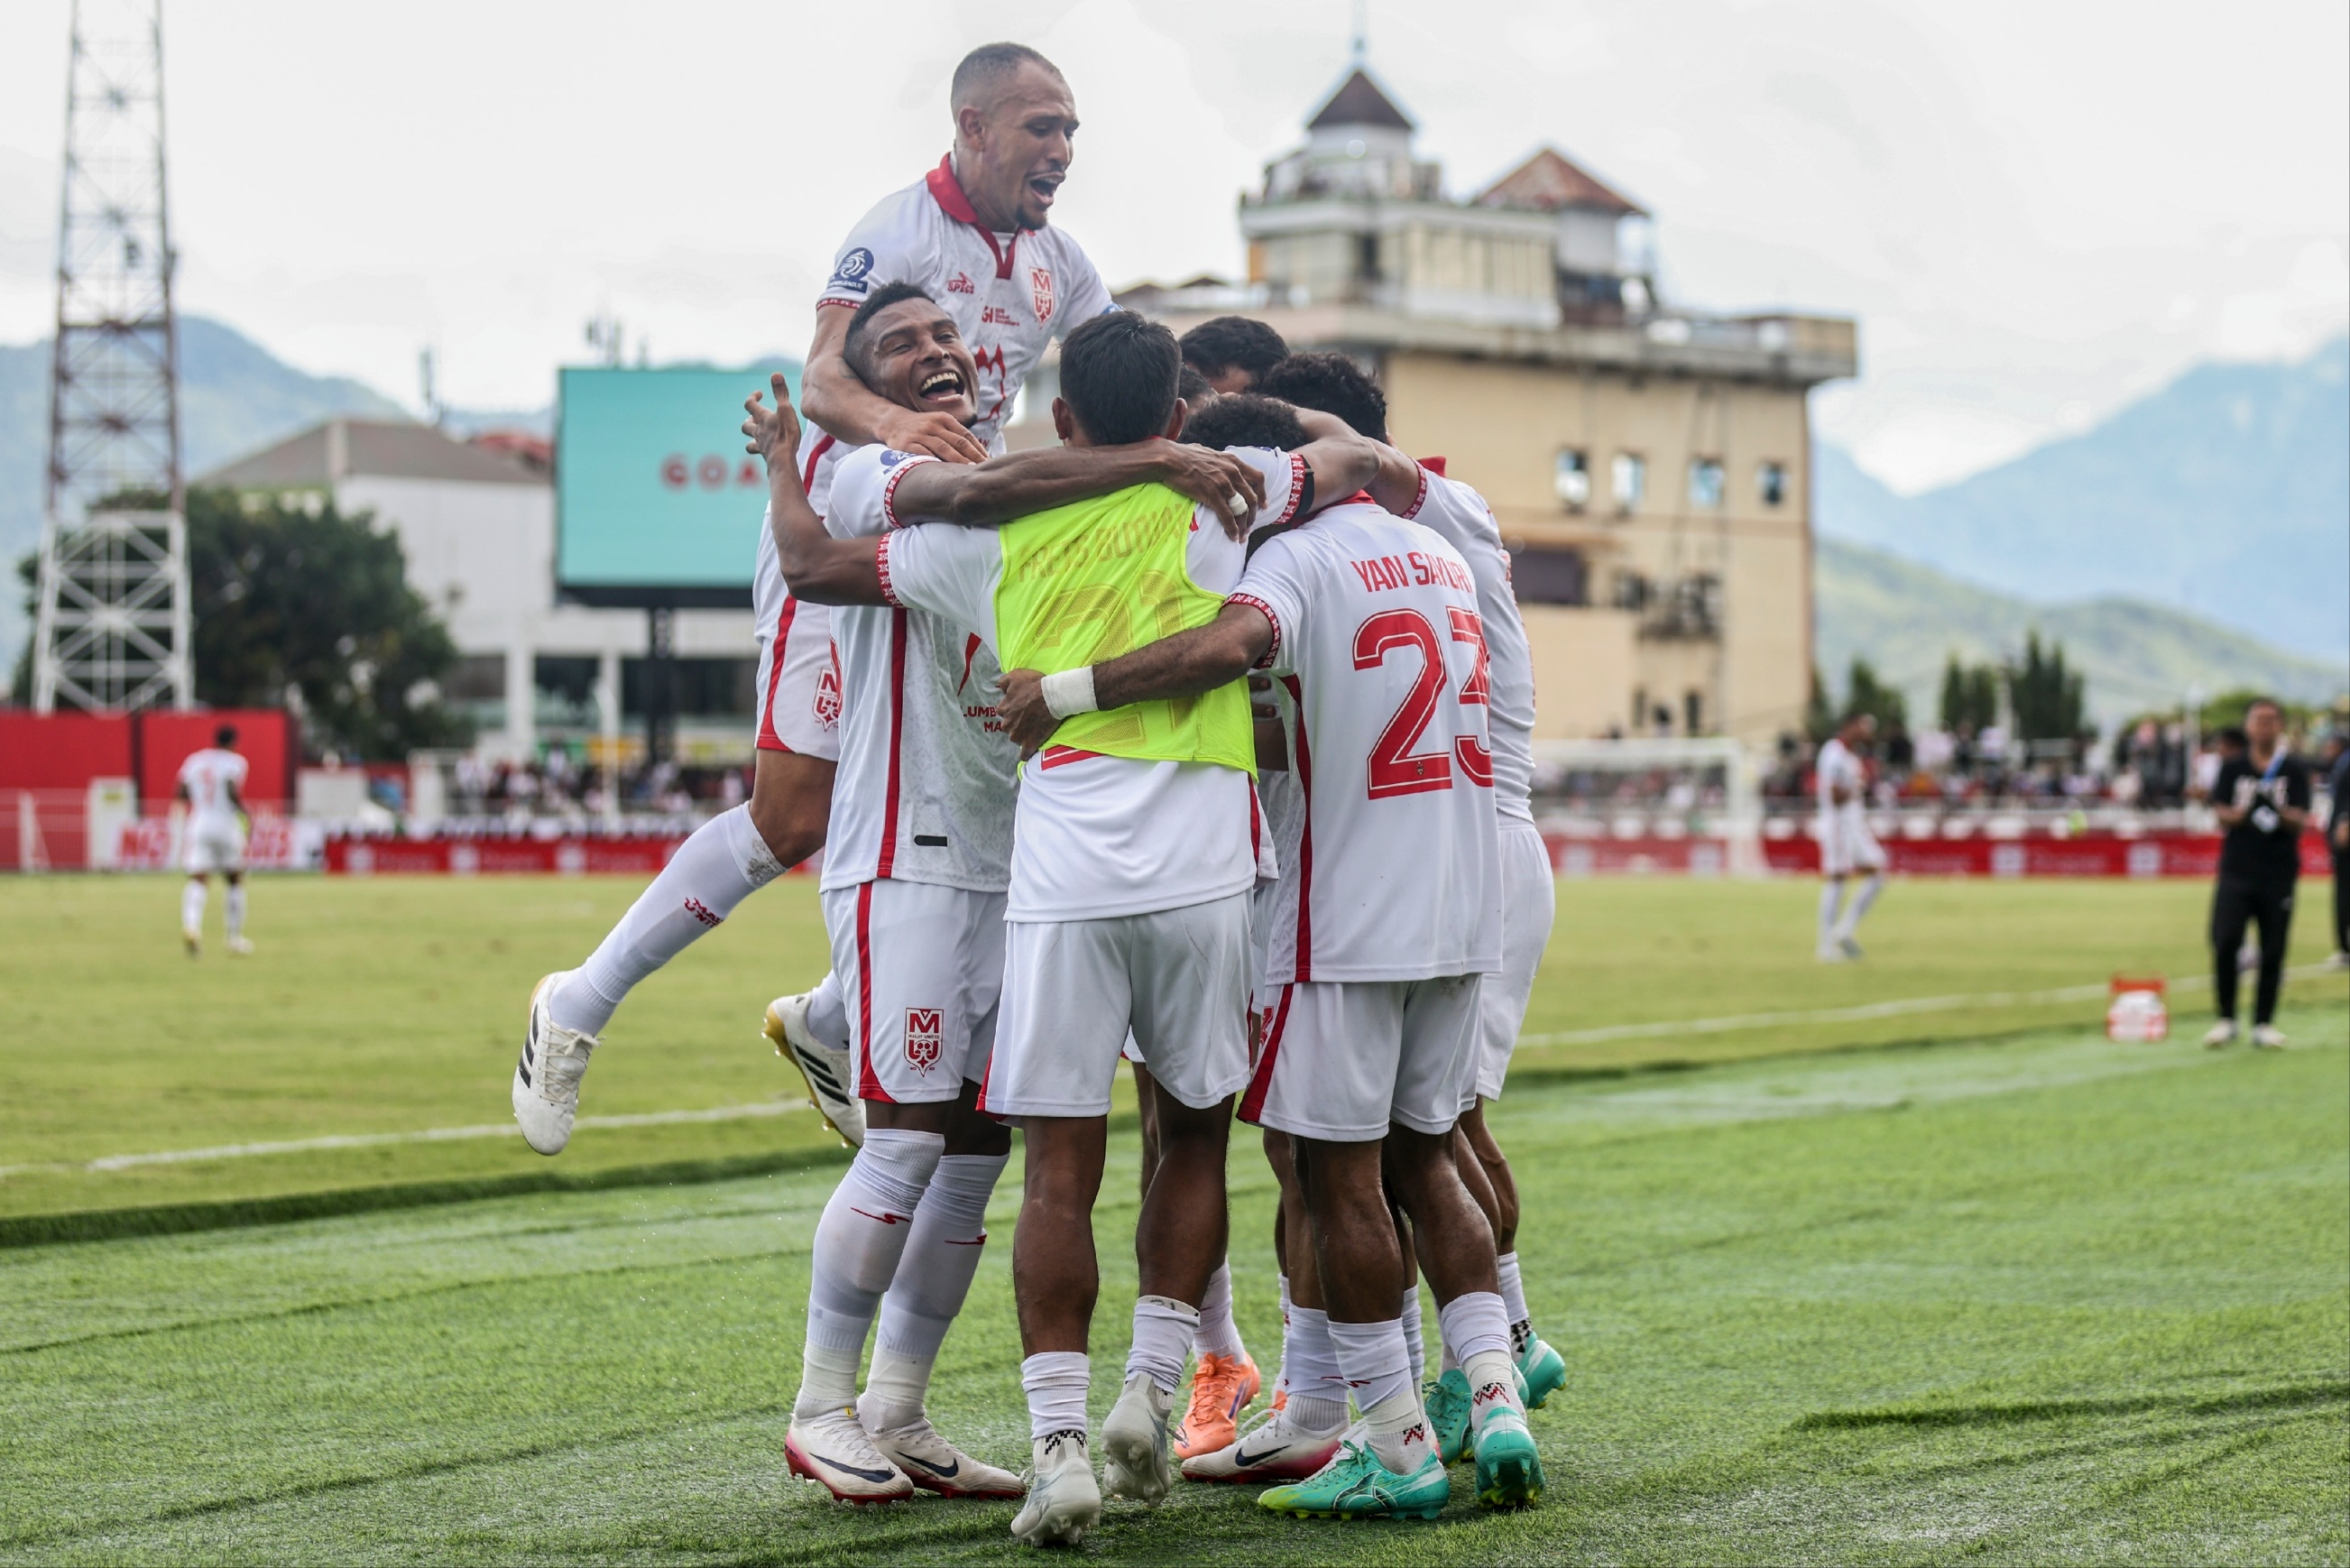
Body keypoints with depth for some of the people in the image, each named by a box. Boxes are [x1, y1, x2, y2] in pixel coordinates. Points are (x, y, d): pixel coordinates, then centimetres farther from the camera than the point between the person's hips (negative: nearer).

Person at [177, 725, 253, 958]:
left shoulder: (194, 761, 10)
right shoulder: (234, 762, -4)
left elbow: (180, 793, 8)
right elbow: (233, 791, -18)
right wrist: (244, 812, -2)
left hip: (198, 825, 2)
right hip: (226, 825, -2)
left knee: (198, 880, -7)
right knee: (234, 880, 15)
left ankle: (191, 923, -35)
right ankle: (235, 936, 17)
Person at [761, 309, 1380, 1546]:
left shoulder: (995, 534, 11)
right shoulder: (1215, 495, 10)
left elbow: (814, 568, 19)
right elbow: (1355, 458, 24)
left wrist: (783, 466, 36)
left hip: (1061, 875, 0)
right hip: (1202, 866, 0)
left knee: (1060, 1172, 2)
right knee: (1192, 1138, 18)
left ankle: (1059, 1443, -5)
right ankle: (1149, 1395, 11)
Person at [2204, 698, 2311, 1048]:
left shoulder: (2295, 770, 6)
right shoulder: (2232, 768, 9)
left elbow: (2301, 821, -3)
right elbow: (2221, 813, 2)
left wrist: (2279, 812, -24)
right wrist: (2240, 814, -20)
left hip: (2279, 874, 0)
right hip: (2236, 871, 0)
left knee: (2273, 951, 0)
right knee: (2225, 942, -10)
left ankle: (2264, 1024, 11)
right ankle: (2226, 1020, 3)